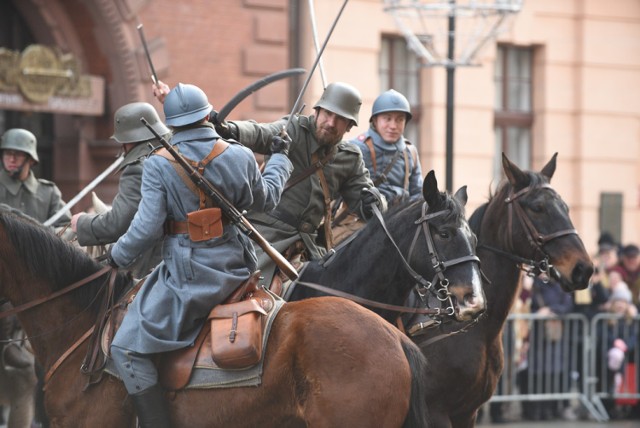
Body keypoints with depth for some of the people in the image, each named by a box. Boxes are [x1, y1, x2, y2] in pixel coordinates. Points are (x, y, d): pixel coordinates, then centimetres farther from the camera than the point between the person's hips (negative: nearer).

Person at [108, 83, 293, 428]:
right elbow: (265, 200, 19)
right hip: (235, 267, 5)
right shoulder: (240, 157, 1)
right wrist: (279, 159, 36)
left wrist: (118, 256, 6)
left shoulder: (158, 165, -10)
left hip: (186, 271, -5)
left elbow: (147, 227, -12)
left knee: (127, 350, -3)